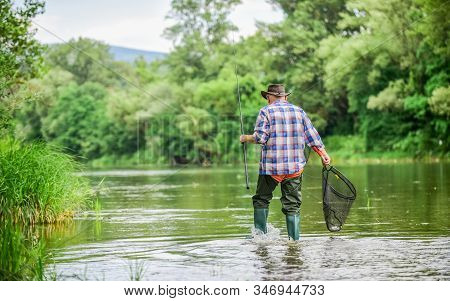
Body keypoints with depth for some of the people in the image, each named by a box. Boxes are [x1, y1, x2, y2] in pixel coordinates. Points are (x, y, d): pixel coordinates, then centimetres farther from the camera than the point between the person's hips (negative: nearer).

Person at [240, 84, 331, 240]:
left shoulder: (266, 111, -2)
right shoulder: (299, 111, 10)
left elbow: (260, 137, -11)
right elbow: (312, 136, 7)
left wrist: (246, 138, 6)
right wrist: (323, 154, 14)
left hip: (271, 166, -3)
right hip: (295, 166, 3)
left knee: (261, 200, 12)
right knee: (292, 205, 6)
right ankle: (294, 239, 3)